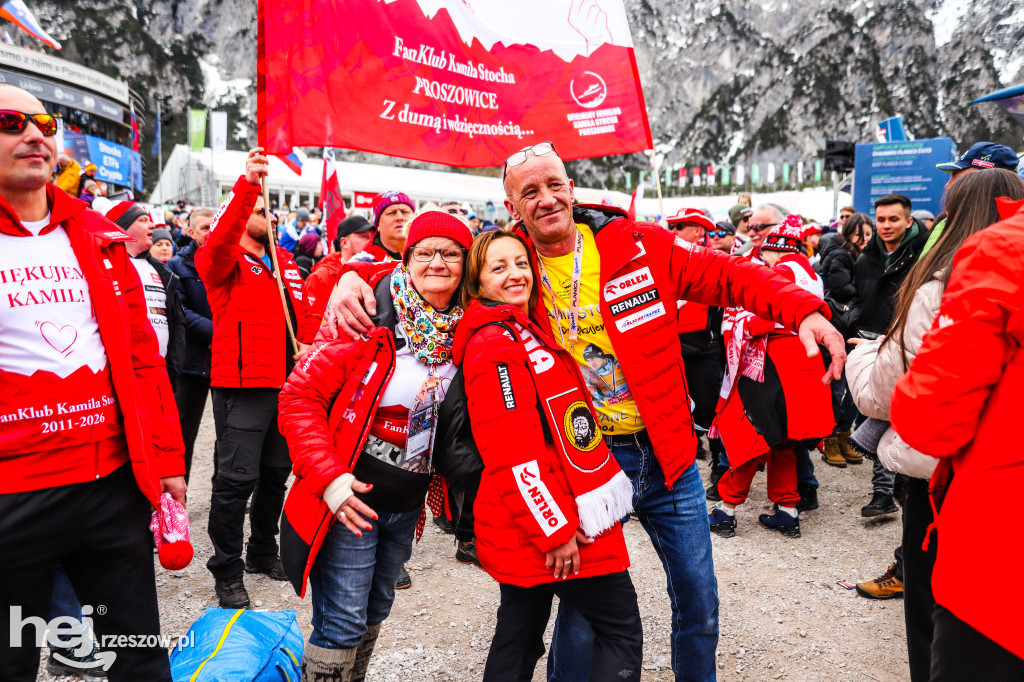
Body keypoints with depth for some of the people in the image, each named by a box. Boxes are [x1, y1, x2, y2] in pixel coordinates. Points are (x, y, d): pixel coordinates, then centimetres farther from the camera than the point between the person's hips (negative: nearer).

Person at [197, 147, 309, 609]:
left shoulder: (284, 261, 17)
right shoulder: (224, 262, -3)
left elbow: (301, 309, 23)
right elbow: (221, 238, -26)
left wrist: (308, 345, 6)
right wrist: (247, 185, -38)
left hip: (287, 383, 7)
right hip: (243, 385, -7)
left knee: (276, 473, 16)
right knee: (237, 478, -4)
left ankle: (263, 552, 34)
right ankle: (227, 571, 12)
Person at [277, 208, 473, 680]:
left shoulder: (463, 328, -1)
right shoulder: (370, 319, -17)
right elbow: (300, 395, -17)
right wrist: (328, 478, -23)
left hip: (409, 500, 6)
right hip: (351, 498, -5)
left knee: (375, 610, 22)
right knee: (342, 623, 2)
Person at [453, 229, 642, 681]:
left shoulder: (526, 333, 14)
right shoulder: (495, 344, -17)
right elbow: (513, 454, -23)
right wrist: (555, 529, -20)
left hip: (532, 524, 9)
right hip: (550, 525, -9)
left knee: (519, 635, 18)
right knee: (622, 630, 3)